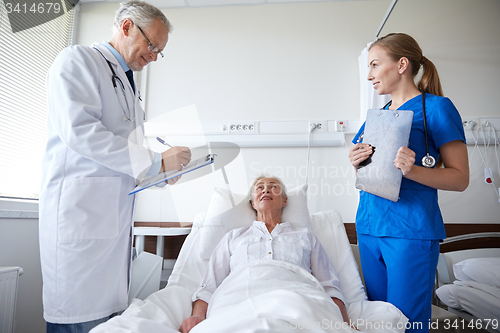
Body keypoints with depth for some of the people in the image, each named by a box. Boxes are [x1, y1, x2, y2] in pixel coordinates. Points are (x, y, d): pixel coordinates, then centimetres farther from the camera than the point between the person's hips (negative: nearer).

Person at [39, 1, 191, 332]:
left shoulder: (127, 83, 23)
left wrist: (166, 171, 9)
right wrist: (156, 162, -16)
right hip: (80, 210, -8)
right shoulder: (77, 60, -1)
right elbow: (79, 130, -17)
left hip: (117, 216, 8)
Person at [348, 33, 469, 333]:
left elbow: (460, 178, -8)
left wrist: (412, 170, -24)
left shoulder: (436, 108, -5)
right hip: (368, 226, 7)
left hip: (411, 229, -6)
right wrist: (357, 164, -2)